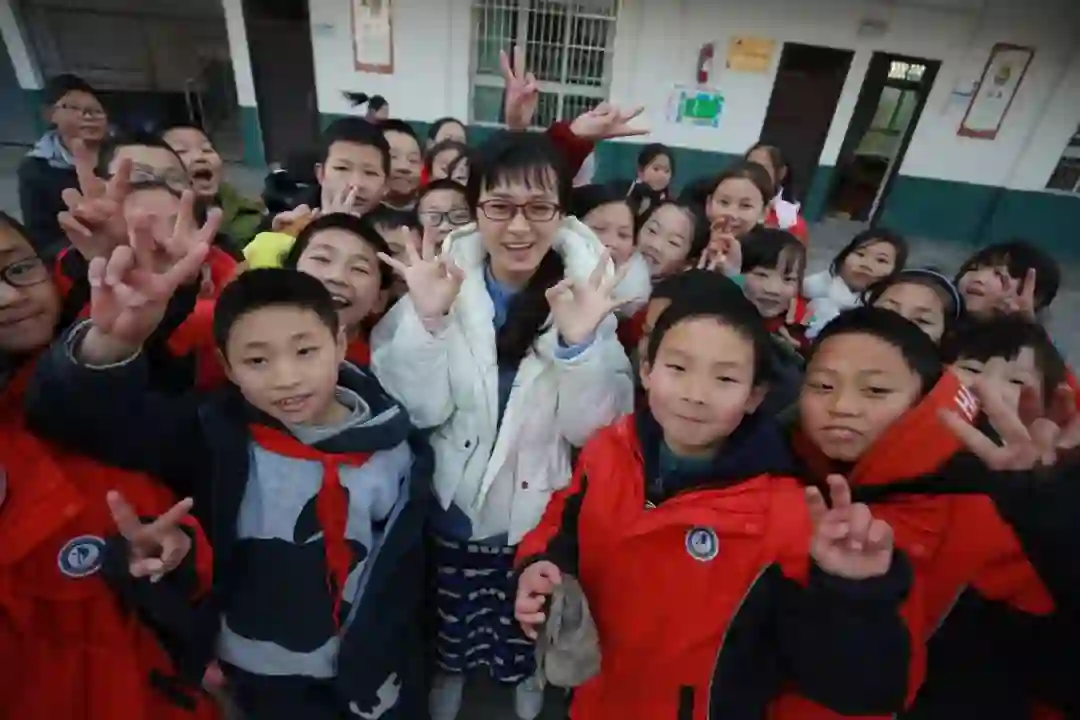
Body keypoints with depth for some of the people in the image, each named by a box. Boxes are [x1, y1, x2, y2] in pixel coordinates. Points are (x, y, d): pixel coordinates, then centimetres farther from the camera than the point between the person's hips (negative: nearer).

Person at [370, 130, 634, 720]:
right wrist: (426, 319, -29)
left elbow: (588, 428, -15)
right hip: (454, 504, 1)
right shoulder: (445, 280, -13)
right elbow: (422, 411, -15)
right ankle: (451, 667, 58)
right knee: (451, 613, 24)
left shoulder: (586, 290, -14)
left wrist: (579, 343, -32)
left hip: (541, 509, 0)